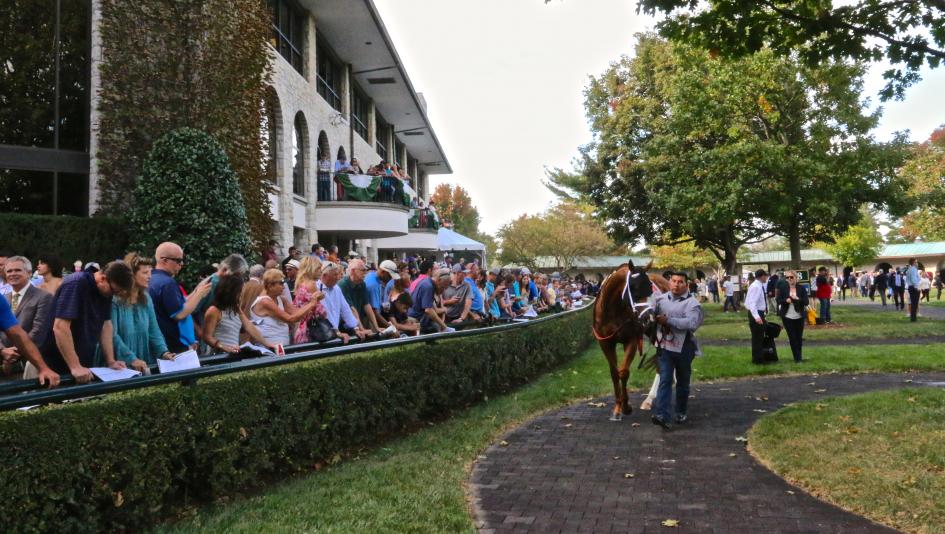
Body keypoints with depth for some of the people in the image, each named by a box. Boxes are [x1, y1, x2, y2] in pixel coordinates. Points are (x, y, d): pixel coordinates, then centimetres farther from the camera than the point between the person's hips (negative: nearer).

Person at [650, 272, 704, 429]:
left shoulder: (692, 303, -10)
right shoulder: (661, 299, 4)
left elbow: (691, 323, -25)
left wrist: (668, 320, -26)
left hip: (683, 348, -2)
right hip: (665, 346, 2)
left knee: (683, 382, 13)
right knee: (665, 380, -7)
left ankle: (682, 412, 30)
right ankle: (662, 415, -15)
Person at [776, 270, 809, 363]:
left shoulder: (802, 288, -1)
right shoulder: (783, 288, -1)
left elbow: (807, 302, -5)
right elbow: (778, 300, -2)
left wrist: (798, 299, -22)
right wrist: (786, 300, -21)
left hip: (799, 316, 1)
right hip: (787, 317, -1)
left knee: (799, 337, 10)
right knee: (792, 337, -1)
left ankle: (799, 355, 27)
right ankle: (798, 357, 6)